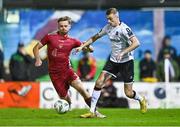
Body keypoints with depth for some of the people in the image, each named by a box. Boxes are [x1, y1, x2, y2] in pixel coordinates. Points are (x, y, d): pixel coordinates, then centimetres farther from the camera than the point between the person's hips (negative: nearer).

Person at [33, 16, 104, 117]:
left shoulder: (72, 41, 4)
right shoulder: (50, 37, 0)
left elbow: (91, 49, 6)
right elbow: (36, 48, 5)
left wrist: (87, 46, -18)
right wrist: (38, 59, -12)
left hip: (67, 71, 1)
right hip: (54, 73, -1)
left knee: (82, 89, -16)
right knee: (64, 98, -3)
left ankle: (95, 112, -9)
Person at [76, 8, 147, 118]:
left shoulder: (124, 28, -19)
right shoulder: (108, 27, 2)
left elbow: (136, 43, -28)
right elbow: (95, 37, 17)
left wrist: (123, 53, -35)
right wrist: (82, 46, 9)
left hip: (126, 61, -6)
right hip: (113, 61, 6)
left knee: (128, 93, -2)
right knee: (99, 82, -10)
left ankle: (142, 100, 33)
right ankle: (92, 111, -5)